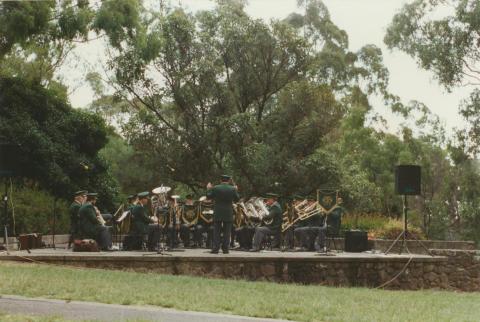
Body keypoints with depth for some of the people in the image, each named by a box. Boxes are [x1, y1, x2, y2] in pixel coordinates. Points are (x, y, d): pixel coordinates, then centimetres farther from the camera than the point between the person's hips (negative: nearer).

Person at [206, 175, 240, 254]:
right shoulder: (232, 189, -3)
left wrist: (209, 189, 16)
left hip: (217, 214, 0)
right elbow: (237, 199, 5)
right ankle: (225, 249, 4)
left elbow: (209, 197, 0)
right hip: (228, 214, 1)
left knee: (216, 232, 4)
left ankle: (215, 248, 0)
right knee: (227, 232, 6)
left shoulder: (215, 188, -6)